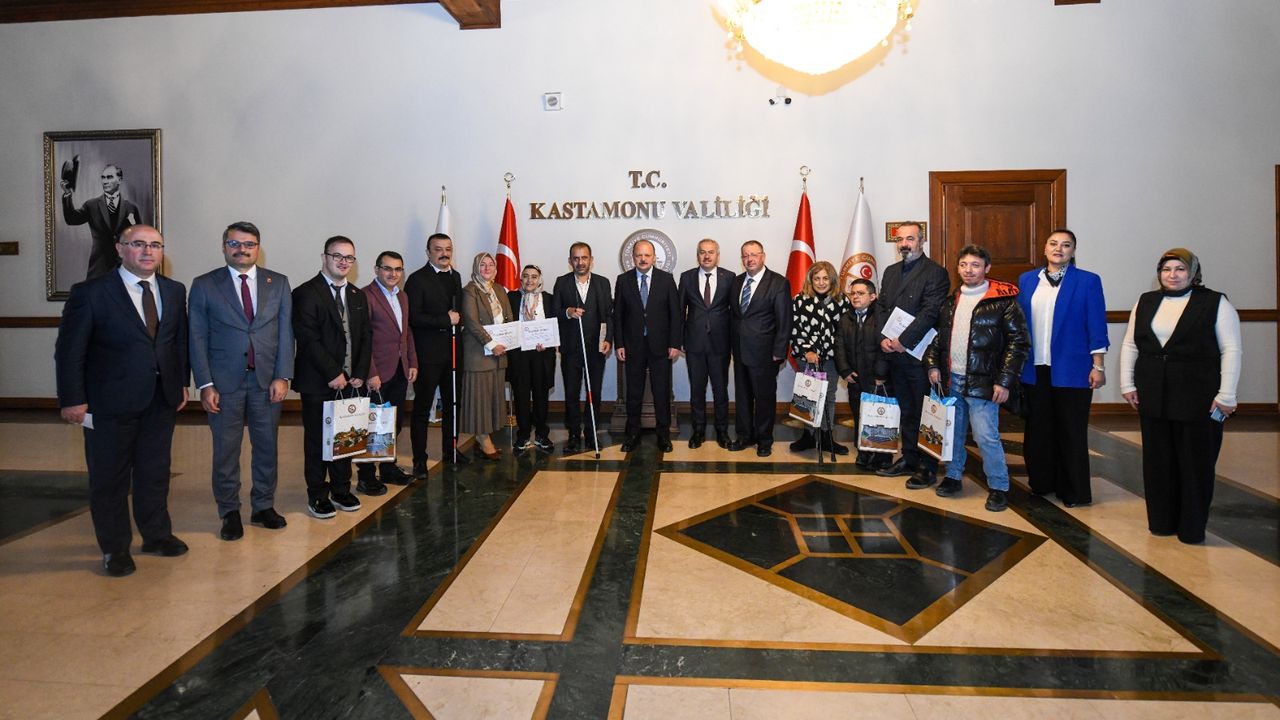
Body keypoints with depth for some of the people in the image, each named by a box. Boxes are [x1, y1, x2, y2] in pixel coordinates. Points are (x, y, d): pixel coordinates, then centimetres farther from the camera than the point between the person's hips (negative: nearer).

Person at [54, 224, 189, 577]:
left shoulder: (175, 291, 5)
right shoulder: (90, 292, -9)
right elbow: (69, 350, -8)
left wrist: (182, 383, 8)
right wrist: (73, 399, -11)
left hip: (162, 400, 4)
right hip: (111, 402, -4)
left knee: (155, 472, 16)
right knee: (109, 478, 8)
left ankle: (157, 535, 32)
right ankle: (115, 550, 22)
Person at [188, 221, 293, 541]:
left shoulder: (278, 283, 6)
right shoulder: (204, 285, 2)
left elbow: (285, 333, 3)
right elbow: (198, 339, 0)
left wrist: (282, 377, -5)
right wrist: (205, 385, -7)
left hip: (268, 380, 2)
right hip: (225, 381, -1)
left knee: (267, 446, 10)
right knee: (226, 449, 6)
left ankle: (264, 506, 25)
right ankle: (230, 512, 20)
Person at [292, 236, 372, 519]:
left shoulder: (357, 296, 13)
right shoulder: (305, 293, -7)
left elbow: (365, 337, 12)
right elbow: (308, 339, -14)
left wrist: (360, 374, 0)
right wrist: (333, 374, -16)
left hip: (349, 380, 5)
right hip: (318, 382, -5)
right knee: (317, 440, 5)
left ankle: (341, 490, 24)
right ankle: (318, 496, 17)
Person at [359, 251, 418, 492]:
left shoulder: (402, 297, 15)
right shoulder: (366, 296, -11)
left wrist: (413, 363, 12)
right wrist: (371, 373, -18)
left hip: (400, 371, 8)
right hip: (378, 373, -7)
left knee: (395, 422, 15)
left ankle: (388, 467, 29)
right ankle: (366, 476, 11)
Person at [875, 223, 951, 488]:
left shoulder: (935, 272, -7)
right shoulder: (890, 272, 16)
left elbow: (930, 312, -16)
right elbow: (881, 307, 13)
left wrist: (902, 341, -19)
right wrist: (883, 338, -3)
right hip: (895, 355, 7)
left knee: (925, 412, 1)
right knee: (906, 411, 15)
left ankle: (927, 465, 12)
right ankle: (909, 459, 24)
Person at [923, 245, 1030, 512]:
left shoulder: (1003, 300, -7)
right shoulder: (951, 300, 11)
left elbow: (1019, 341, -9)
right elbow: (938, 335, 19)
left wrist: (1005, 381, -14)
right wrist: (933, 365, 6)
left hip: (982, 382, -5)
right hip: (951, 380, 6)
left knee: (986, 437, -6)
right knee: (953, 432, 15)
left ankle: (999, 486, 10)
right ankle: (953, 476, 30)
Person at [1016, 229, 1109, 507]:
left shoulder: (1088, 281, -1)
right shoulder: (1027, 280, 8)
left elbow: (1096, 327, -4)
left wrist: (1098, 366, -7)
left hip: (1071, 369, -3)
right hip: (1035, 369, 3)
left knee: (1071, 432, 5)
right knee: (1037, 429, 10)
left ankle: (1074, 492, 17)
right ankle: (1041, 484, 25)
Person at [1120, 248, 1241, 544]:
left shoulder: (1215, 302, -2)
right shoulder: (1145, 302, 9)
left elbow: (1231, 350, -6)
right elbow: (1129, 345, 11)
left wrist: (1226, 395, -11)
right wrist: (1127, 384, 5)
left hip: (1198, 398, -3)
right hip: (1153, 397, 4)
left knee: (1195, 462, 4)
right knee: (1157, 461, 9)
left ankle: (1192, 528, 17)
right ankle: (1161, 522, 21)